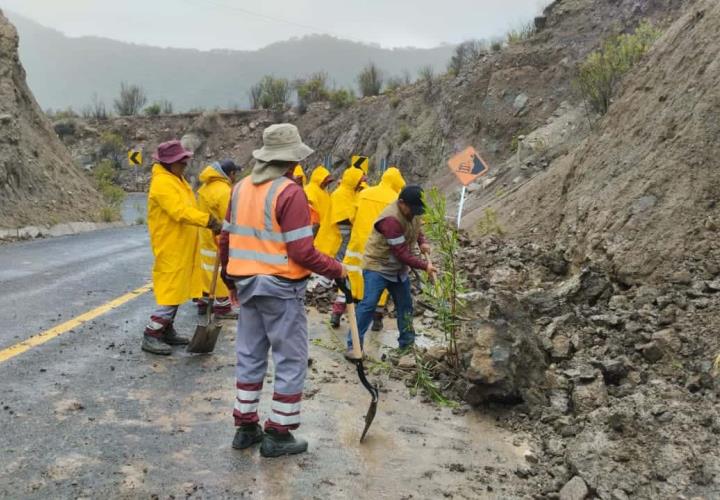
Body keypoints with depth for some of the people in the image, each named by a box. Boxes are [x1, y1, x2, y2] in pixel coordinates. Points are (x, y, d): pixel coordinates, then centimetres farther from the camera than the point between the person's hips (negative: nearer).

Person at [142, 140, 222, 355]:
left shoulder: (177, 180, 14)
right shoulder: (162, 183, -18)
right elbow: (180, 212, -30)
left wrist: (208, 221, 7)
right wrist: (208, 220, -37)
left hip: (182, 248, 10)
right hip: (170, 248, -10)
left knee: (177, 289, 15)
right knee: (171, 291, -7)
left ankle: (167, 331, 26)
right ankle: (150, 336, 0)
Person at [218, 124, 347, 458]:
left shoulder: (241, 188, 7)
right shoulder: (290, 192, -16)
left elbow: (227, 239, 12)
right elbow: (302, 251, -20)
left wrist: (230, 281, 24)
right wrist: (336, 270, -6)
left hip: (247, 286, 8)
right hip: (281, 289, -7)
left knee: (250, 357, 16)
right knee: (291, 361, 5)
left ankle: (245, 428, 25)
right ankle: (278, 435, 12)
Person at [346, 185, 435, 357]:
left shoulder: (411, 211, -4)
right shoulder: (391, 219, -31)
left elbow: (416, 228, 17)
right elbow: (402, 254, -29)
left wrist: (422, 242, -4)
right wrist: (424, 265, -28)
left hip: (399, 268, 8)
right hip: (378, 266, -8)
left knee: (405, 304, 12)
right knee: (369, 303, -16)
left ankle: (407, 343, 25)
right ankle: (354, 345, -9)